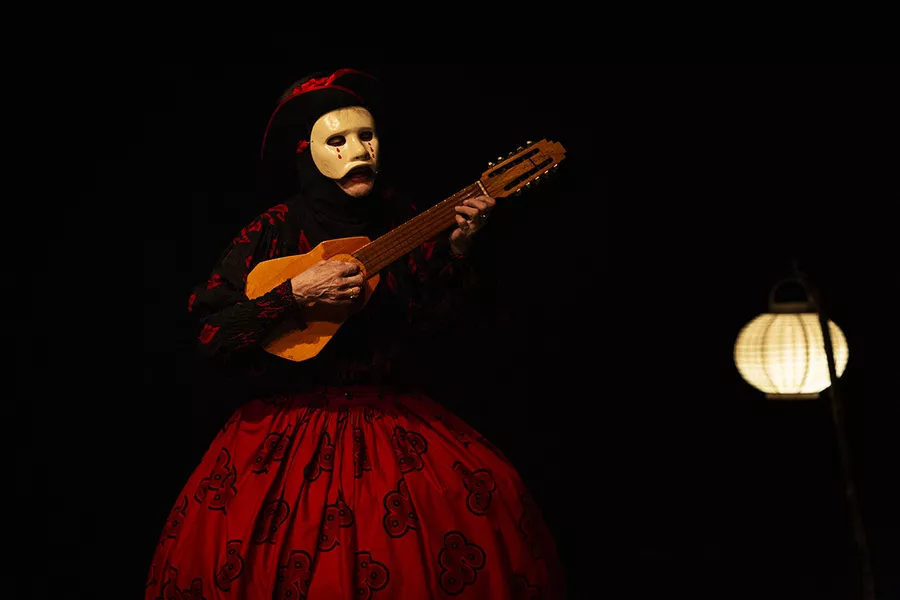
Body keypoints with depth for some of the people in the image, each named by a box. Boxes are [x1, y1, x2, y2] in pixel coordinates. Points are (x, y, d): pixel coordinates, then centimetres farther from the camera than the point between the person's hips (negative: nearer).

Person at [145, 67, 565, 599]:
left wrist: (456, 250, -7)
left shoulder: (400, 219, 2)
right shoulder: (274, 233, -8)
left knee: (492, 498, -11)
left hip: (394, 413, 3)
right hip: (293, 421, -3)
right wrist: (293, 294, -21)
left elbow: (430, 323, 5)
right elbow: (209, 334, -12)